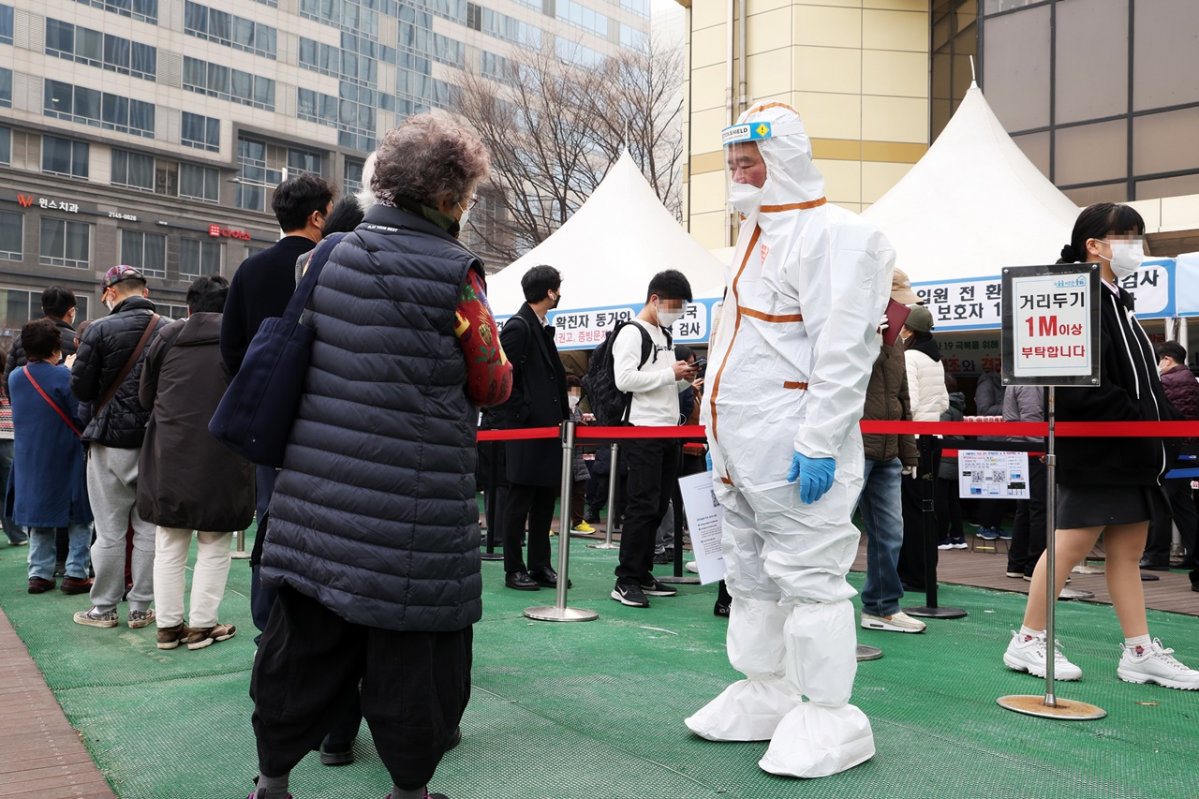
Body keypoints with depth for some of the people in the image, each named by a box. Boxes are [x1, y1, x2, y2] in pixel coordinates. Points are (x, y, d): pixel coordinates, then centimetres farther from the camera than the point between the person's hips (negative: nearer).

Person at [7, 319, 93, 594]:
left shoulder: (15, 377, 4)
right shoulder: (66, 376, -16)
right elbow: (81, 417, -17)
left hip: (29, 462, 6)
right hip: (66, 461, -5)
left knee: (39, 520, 16)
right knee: (79, 520, 5)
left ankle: (39, 574, 17)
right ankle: (75, 574, 3)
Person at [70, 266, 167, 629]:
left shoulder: (100, 330, -9)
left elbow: (81, 389, -6)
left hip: (112, 440, -2)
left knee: (110, 531, 6)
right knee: (149, 528, 9)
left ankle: (104, 608, 16)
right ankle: (141, 607, 15)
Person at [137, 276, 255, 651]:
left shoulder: (167, 336, 3)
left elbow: (145, 397, 10)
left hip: (169, 457, 3)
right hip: (222, 461, -3)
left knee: (169, 546, 14)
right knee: (213, 548, 9)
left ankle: (168, 625, 21)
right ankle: (202, 625, 13)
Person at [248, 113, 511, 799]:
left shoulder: (333, 255, 8)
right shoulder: (454, 272, -11)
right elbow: (492, 385, -4)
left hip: (318, 487, 6)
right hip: (413, 504, -6)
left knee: (308, 635, 16)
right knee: (414, 642, 8)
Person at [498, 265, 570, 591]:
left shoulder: (543, 329, 17)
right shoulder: (518, 327, -11)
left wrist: (564, 413, 15)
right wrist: (523, 413, -16)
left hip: (549, 428, 9)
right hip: (526, 431, -9)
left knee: (546, 500, 12)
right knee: (520, 502, -1)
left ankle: (540, 566, 19)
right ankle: (514, 570, 8)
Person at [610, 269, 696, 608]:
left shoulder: (665, 335, 21)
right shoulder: (632, 333, -7)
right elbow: (625, 379, -19)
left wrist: (685, 379, 8)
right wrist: (670, 374, -15)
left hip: (668, 432, 9)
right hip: (643, 431, -9)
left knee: (659, 506, 10)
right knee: (643, 505, -10)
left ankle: (642, 574, 18)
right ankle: (626, 581, -5)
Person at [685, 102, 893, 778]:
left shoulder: (834, 235, -10)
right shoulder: (757, 236, 21)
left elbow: (843, 352, -18)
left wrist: (819, 443, -22)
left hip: (794, 447, -10)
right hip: (738, 446, 10)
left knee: (806, 575, -5)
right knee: (751, 573, 15)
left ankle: (831, 718, 7)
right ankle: (766, 697, 29)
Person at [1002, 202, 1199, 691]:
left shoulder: (1115, 301, 19)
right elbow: (1082, 388, -24)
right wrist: (1140, 419, -20)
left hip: (1131, 454, 10)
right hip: (1097, 454, -10)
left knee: (1128, 551, 12)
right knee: (1070, 545, -4)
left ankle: (1140, 651, 18)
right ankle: (1028, 641, 7)